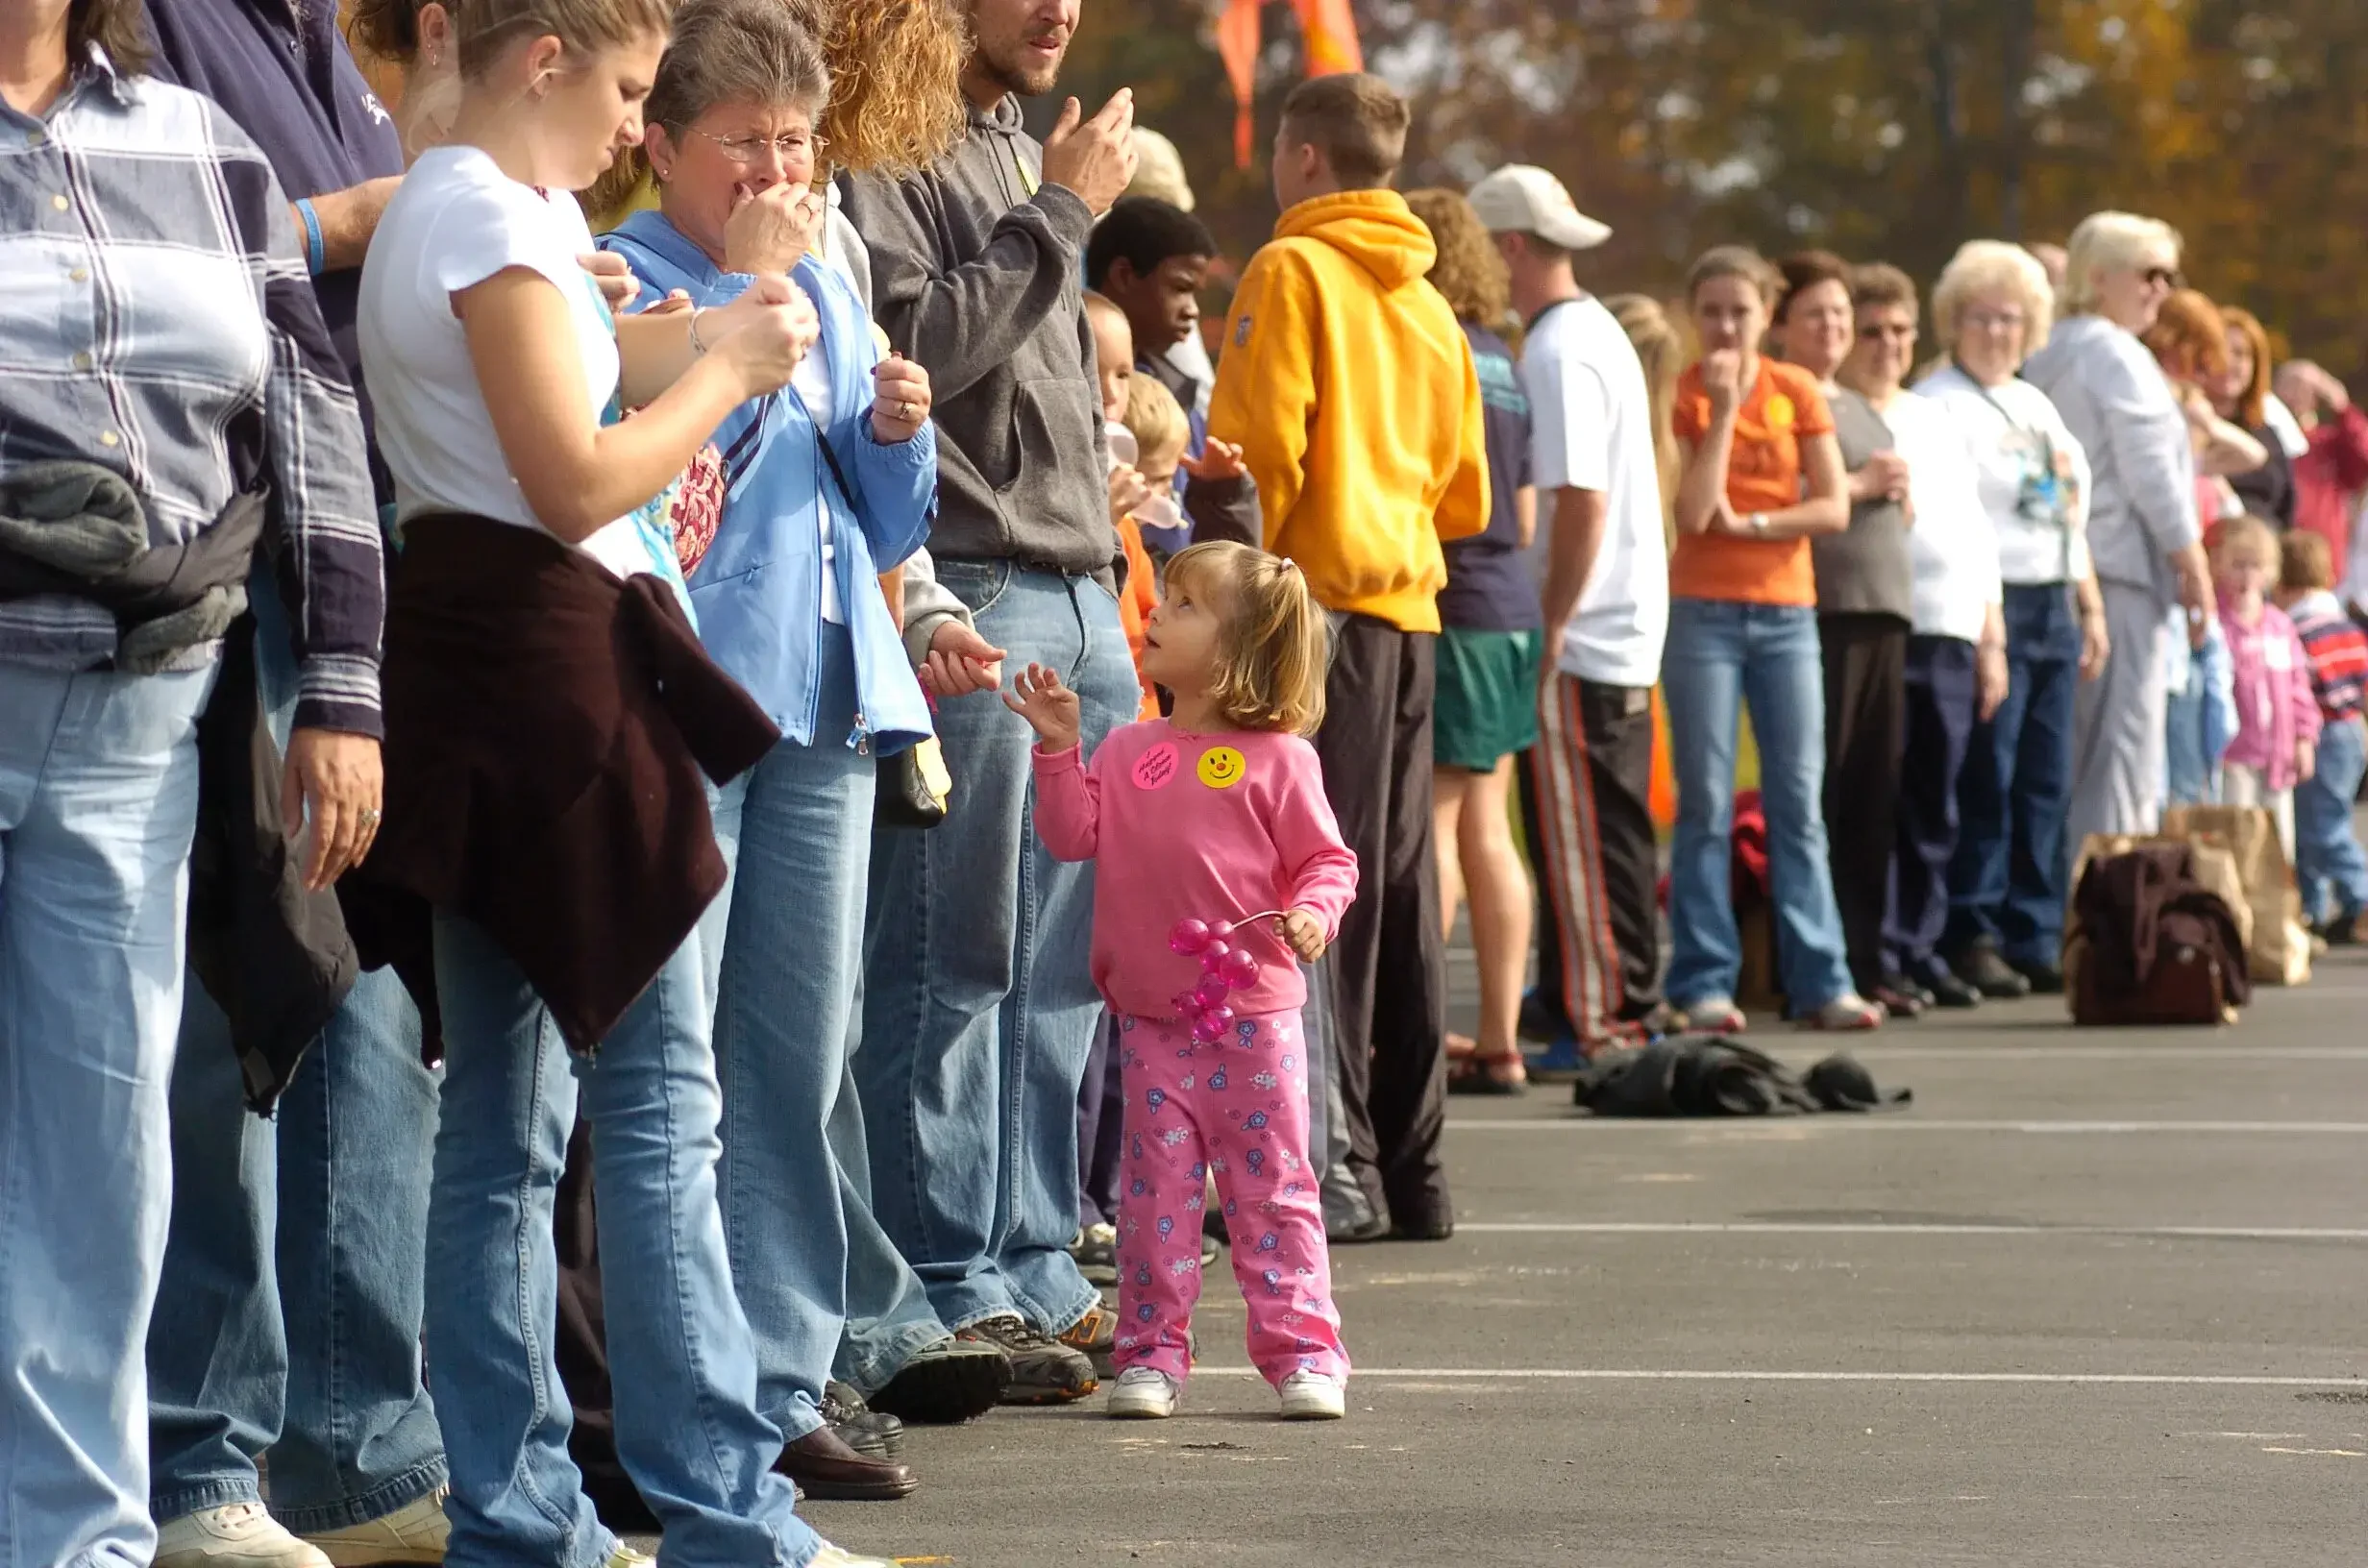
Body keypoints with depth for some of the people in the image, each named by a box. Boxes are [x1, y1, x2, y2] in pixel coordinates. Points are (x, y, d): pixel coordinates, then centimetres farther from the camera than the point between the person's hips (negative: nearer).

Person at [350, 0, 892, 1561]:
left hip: (472, 668, 10)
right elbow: (575, 484, -17)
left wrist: (699, 345, 11)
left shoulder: (432, 210, 17)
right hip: (553, 659, -10)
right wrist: (727, 373, -5)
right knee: (662, 1105, -8)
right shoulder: (495, 226, -14)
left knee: (503, 1126, 9)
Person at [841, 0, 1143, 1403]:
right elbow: (916, 346, -18)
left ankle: (1035, 1270, 13)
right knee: (957, 960, -6)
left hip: (1085, 601, 8)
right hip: (971, 597, -8)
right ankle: (953, 1292, -3)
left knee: (1064, 963, 8)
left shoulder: (1026, 156, 22)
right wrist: (1058, 218, -10)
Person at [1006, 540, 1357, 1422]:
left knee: (1272, 1186, 1)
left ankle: (1302, 1351, 5)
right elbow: (1075, 835, 4)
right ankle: (1151, 1350, 9)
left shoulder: (1277, 758, -5)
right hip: (1152, 1017, 4)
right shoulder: (1129, 753, 9)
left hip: (1252, 1013, -4)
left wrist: (1311, 916, -21)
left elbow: (1326, 861, -2)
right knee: (1156, 1187, 5)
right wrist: (1059, 748, -3)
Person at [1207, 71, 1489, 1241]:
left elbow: (1259, 443, -14)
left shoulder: (1293, 271, -5)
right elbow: (1465, 492, 19)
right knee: (1399, 883, 10)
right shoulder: (1427, 302, 16)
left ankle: (1336, 1165, -12)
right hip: (1408, 600, 7)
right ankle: (1412, 1165, 11)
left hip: (1321, 603, -7)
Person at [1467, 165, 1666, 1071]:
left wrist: (1550, 626, -16)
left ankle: (1597, 1024, -4)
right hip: (1627, 633, 10)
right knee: (1617, 835, 12)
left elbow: (1580, 503, -21)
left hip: (1578, 641, -10)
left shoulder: (1557, 352, -15)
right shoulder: (1601, 333, 16)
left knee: (1580, 842, -5)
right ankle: (1630, 1013, 16)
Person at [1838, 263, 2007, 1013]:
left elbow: (1978, 538, 24)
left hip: (1949, 639, 6)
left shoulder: (1941, 423, 22)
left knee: (1933, 811, 7)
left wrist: (1992, 641, 20)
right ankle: (1876, 956, -7)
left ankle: (1919, 946, 13)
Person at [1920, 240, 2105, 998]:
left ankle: (2037, 937, 11)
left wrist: (2089, 603, 20)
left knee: (2046, 784, 7)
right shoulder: (1937, 405, -5)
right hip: (1986, 604, -8)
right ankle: (1971, 939, -5)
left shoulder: (2036, 404, 21)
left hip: (2050, 606, 8)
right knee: (1985, 780, -9)